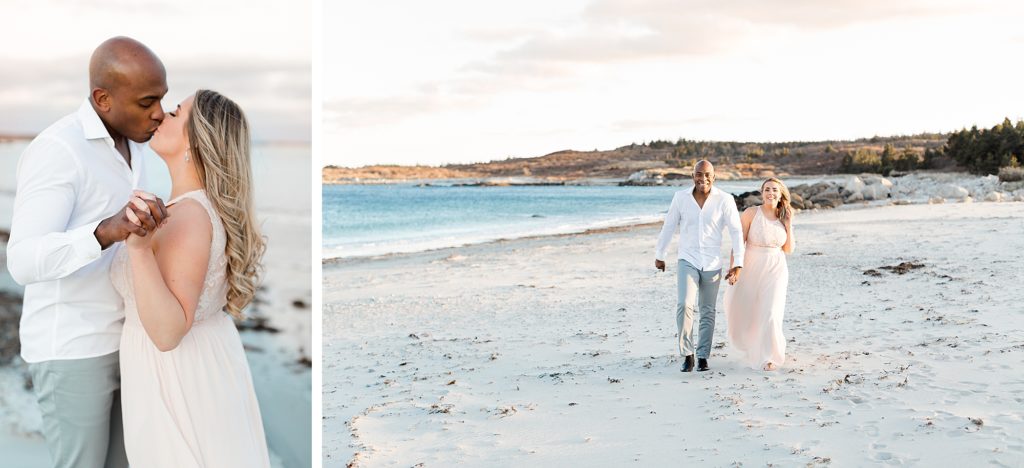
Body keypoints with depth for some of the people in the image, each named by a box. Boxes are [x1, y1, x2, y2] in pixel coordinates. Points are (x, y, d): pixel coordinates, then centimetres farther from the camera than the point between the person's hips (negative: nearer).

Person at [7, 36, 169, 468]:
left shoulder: (127, 145, 7)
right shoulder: (55, 151, -22)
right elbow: (24, 262, -32)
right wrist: (107, 231, -48)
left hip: (116, 341, 8)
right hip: (70, 350, -8)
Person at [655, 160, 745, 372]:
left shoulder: (725, 200, -9)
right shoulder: (681, 197, -5)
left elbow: (736, 232, -9)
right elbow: (668, 227, 6)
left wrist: (738, 264, -14)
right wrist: (659, 255, 13)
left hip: (712, 265, 0)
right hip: (688, 261, 0)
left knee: (708, 312, 9)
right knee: (684, 305, -17)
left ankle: (703, 357, 23)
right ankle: (687, 355, -4)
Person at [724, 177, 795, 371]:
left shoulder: (783, 218, 2)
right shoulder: (751, 212, -10)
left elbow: (788, 250, 4)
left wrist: (789, 225, -4)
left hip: (776, 271, 1)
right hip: (752, 270, -1)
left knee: (770, 313, -12)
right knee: (744, 313, 12)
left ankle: (769, 356, 4)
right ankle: (752, 340, 45)